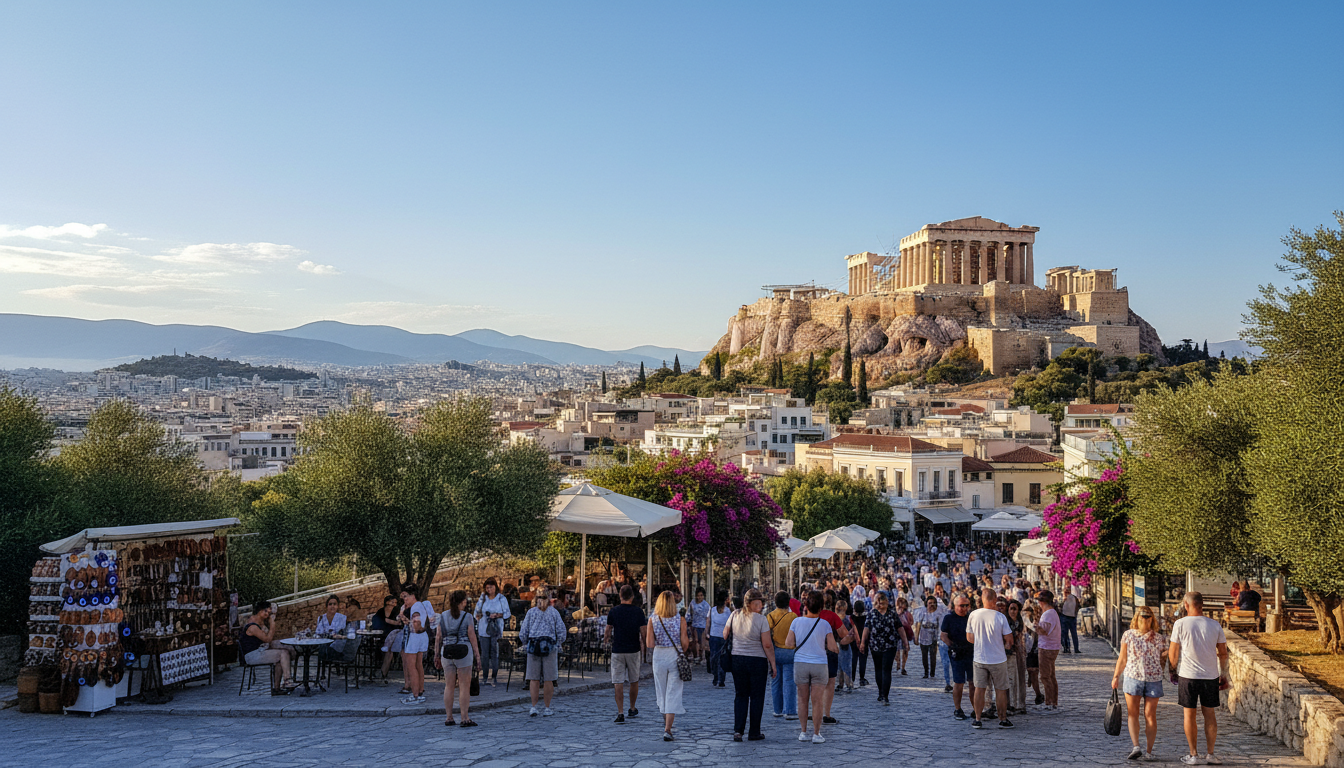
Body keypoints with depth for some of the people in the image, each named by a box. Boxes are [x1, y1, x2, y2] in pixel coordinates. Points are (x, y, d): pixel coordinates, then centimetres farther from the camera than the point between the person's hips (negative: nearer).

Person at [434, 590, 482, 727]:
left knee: (448, 686, 10)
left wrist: (437, 655, 14)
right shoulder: (467, 616, -5)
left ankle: (448, 718, 12)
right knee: (464, 686, 1)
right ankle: (465, 718, -1)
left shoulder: (443, 616, 6)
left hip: (447, 653, 4)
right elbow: (472, 637, -5)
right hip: (464, 652, -4)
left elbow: (438, 637, 7)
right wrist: (477, 655, 1)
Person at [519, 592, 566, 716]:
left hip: (533, 645, 0)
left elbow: (523, 631, 5)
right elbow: (562, 631, 3)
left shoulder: (531, 611, 7)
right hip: (550, 647, 0)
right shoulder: (554, 612, 7)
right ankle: (547, 708, 8)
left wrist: (524, 643, 20)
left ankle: (533, 707, -1)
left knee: (534, 678, 5)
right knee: (548, 679, 4)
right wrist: (558, 643, 18)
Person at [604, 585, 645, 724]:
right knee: (634, 681, 17)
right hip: (634, 650, 1)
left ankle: (620, 713, -9)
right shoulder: (638, 611, -4)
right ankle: (632, 709, 30)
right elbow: (643, 632, -2)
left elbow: (607, 631, 4)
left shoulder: (614, 611, -4)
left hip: (617, 650, -1)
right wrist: (643, 646, 12)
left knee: (618, 683, -1)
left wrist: (607, 638, 26)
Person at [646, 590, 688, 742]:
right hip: (675, 656, -2)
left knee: (662, 691, 19)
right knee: (673, 693, 1)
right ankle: (667, 729, -7)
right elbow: (684, 642, -8)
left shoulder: (653, 620, -6)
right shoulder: (680, 620, -9)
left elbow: (650, 644, -10)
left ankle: (666, 722, 34)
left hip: (659, 656, 2)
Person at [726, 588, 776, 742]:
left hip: (737, 659, 4)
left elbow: (725, 634, 11)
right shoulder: (761, 619, -13)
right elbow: (767, 645, -13)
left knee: (740, 695, 12)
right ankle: (754, 732, 11)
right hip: (757, 660, -4)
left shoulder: (735, 615, -1)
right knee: (757, 696, 8)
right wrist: (773, 664, -5)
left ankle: (738, 730, 2)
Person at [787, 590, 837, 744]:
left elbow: (789, 643, -6)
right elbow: (832, 647, -7)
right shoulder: (824, 624, -7)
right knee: (816, 701, 3)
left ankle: (803, 732, 13)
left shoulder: (797, 622, -5)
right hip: (819, 664, -1)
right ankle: (816, 734, 6)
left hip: (800, 663, 1)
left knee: (803, 700, 10)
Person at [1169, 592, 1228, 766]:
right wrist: (1223, 673, 20)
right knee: (1209, 714, 10)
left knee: (1189, 714, 6)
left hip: (1188, 675, -2)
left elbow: (1173, 653, -3)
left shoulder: (1180, 624, -7)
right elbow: (1223, 653, 6)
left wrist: (1174, 669, 13)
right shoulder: (1215, 625, 0)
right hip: (1211, 675, 2)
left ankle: (1193, 755, 8)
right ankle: (1210, 754, 12)